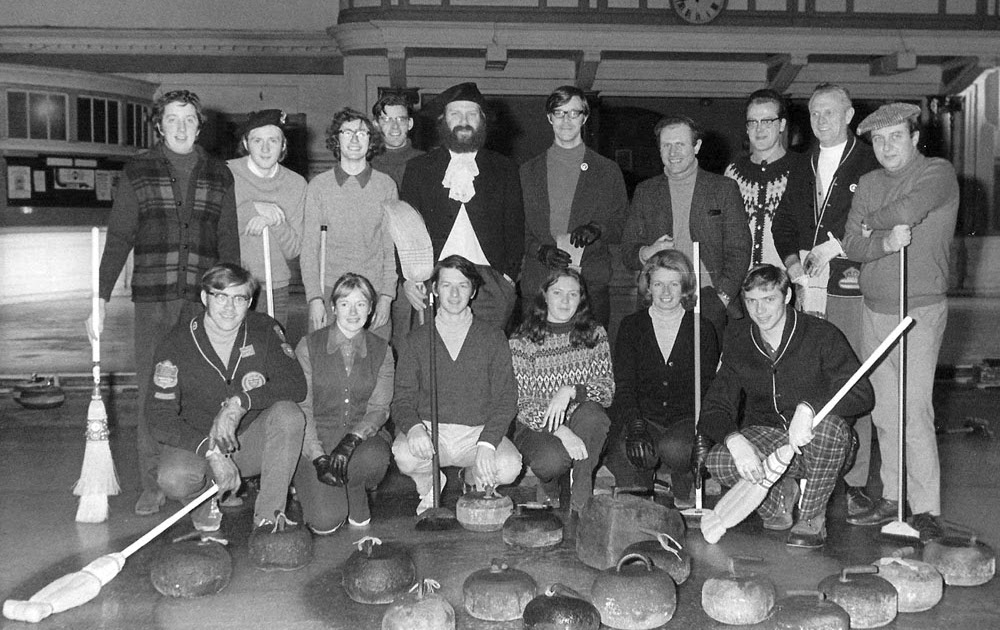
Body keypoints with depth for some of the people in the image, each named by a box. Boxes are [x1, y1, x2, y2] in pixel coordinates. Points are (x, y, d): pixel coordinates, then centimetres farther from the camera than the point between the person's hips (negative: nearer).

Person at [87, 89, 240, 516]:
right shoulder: (137, 172, 6)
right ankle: (152, 486, 10)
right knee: (152, 391, 0)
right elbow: (118, 238, 4)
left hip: (205, 301, 1)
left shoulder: (219, 176, 11)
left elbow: (229, 242, 13)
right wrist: (101, 298, -4)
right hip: (153, 299, -1)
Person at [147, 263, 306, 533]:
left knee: (289, 414, -29)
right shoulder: (176, 345, -13)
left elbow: (296, 384, -17)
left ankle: (269, 513, -18)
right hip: (195, 443, -1)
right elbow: (161, 420, -17)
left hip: (251, 441, 1)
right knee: (173, 478, -33)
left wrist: (240, 403, -31)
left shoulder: (264, 331, -7)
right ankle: (206, 499, 5)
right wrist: (211, 452, -30)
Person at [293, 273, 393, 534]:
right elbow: (302, 409, -5)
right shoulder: (308, 347, -2)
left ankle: (357, 503, -1)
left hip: (363, 437, 2)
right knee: (325, 522, -21)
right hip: (315, 442, -1)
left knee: (375, 458, -37)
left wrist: (352, 439, -23)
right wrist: (318, 458, -18)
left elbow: (378, 409, -2)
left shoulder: (381, 351, 4)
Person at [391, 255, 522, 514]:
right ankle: (428, 485, 5)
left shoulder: (493, 338, 6)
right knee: (405, 455, -33)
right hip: (429, 429, 0)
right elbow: (402, 400, 3)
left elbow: (505, 399, -1)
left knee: (508, 466, -29)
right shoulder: (417, 340, 8)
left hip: (478, 432, 0)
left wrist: (487, 443, -18)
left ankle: (474, 479, 9)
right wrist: (413, 427, -22)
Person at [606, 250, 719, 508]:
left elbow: (708, 387, 3)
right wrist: (635, 425, -18)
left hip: (686, 419, 0)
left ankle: (685, 496, -2)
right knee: (629, 452, -33)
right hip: (642, 417, 0)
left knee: (674, 447, -34)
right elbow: (623, 385, 0)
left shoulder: (702, 328, 7)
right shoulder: (631, 327, 9)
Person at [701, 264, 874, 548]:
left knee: (828, 424, -37)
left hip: (813, 442, -2)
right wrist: (735, 440, -28)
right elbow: (714, 408, -5)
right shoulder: (737, 341, -2)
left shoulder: (821, 335, -12)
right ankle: (778, 494, 6)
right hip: (765, 436, 2)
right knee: (718, 461, -28)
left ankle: (812, 519, -14)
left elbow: (862, 394, -18)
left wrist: (808, 407, -36)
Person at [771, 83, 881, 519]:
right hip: (806, 286, 5)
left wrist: (834, 248, -12)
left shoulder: (869, 164, 1)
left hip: (849, 285, -4)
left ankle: (855, 482, 2)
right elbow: (784, 220, 19)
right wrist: (791, 259, 2)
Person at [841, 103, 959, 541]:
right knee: (884, 413, 9)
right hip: (873, 309, 6)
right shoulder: (870, 183, 12)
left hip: (919, 310, -6)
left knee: (914, 411, -10)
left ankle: (926, 510, -2)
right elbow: (852, 245, 4)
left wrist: (870, 222, -4)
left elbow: (907, 212, -23)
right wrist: (884, 242, -16)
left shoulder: (939, 173, -4)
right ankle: (892, 499, 19)